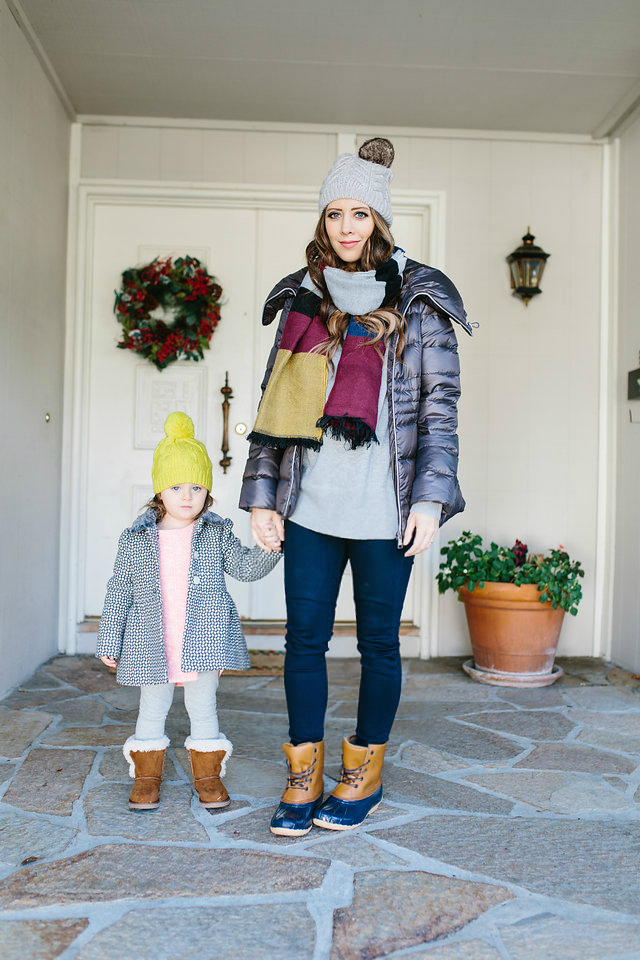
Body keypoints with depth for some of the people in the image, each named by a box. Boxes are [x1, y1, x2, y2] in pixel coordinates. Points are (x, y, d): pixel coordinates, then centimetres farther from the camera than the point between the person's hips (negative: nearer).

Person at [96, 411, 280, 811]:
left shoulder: (217, 534, 0)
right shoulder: (135, 540, 0)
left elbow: (245, 567, 0)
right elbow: (119, 591, 4)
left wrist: (269, 549, -19)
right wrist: (110, 642, 6)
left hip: (204, 641, 0)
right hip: (152, 645, 0)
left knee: (203, 707, 11)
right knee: (153, 709, 13)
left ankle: (208, 775, 29)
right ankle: (147, 776, 31)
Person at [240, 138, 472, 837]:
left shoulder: (418, 302, 4)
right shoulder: (302, 298, 11)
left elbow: (439, 405, 0)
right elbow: (273, 400, 11)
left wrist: (430, 497, -9)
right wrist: (262, 493, 5)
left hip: (383, 508, -2)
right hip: (308, 503, 3)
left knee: (378, 641, 8)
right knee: (304, 638, 6)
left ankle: (364, 772, 27)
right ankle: (303, 777, 22)